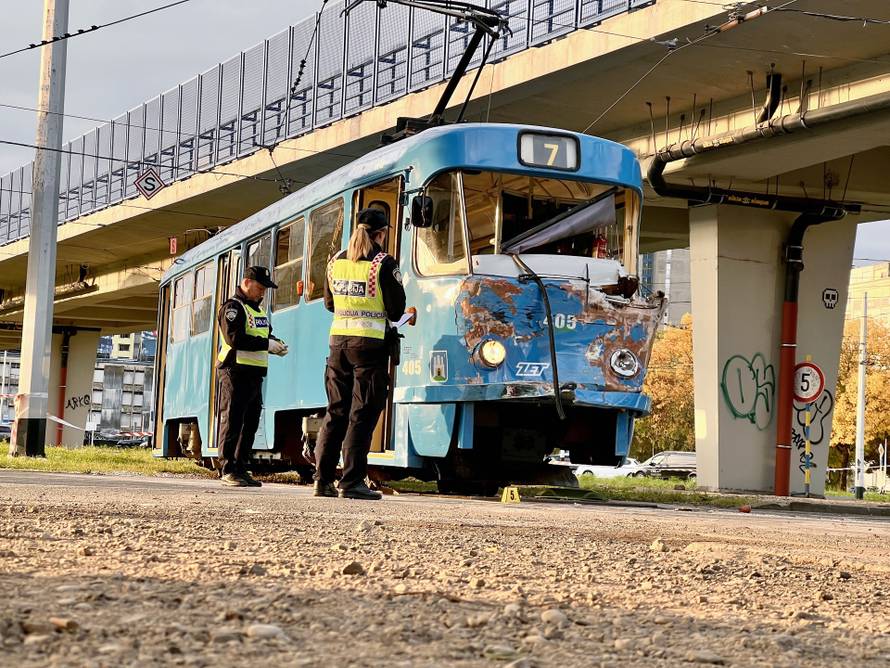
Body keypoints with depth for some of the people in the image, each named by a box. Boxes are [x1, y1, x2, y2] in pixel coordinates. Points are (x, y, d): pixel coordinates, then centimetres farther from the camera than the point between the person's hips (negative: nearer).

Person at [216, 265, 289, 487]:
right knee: (232, 420, -6)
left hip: (254, 374, 9)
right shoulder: (232, 307, -8)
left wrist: (276, 343, 1)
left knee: (250, 422, 9)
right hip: (236, 371, -9)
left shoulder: (258, 310, 21)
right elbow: (235, 338, -20)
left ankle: (241, 469, 15)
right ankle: (228, 470, -3)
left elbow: (265, 335, 24)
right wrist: (267, 344, -20)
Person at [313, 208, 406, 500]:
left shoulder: (336, 261, 9)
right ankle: (352, 481, -4)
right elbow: (396, 311, -7)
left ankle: (323, 479, 9)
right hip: (369, 343, -5)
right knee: (363, 414, -2)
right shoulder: (384, 264, -8)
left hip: (338, 339, 5)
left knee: (335, 411, 11)